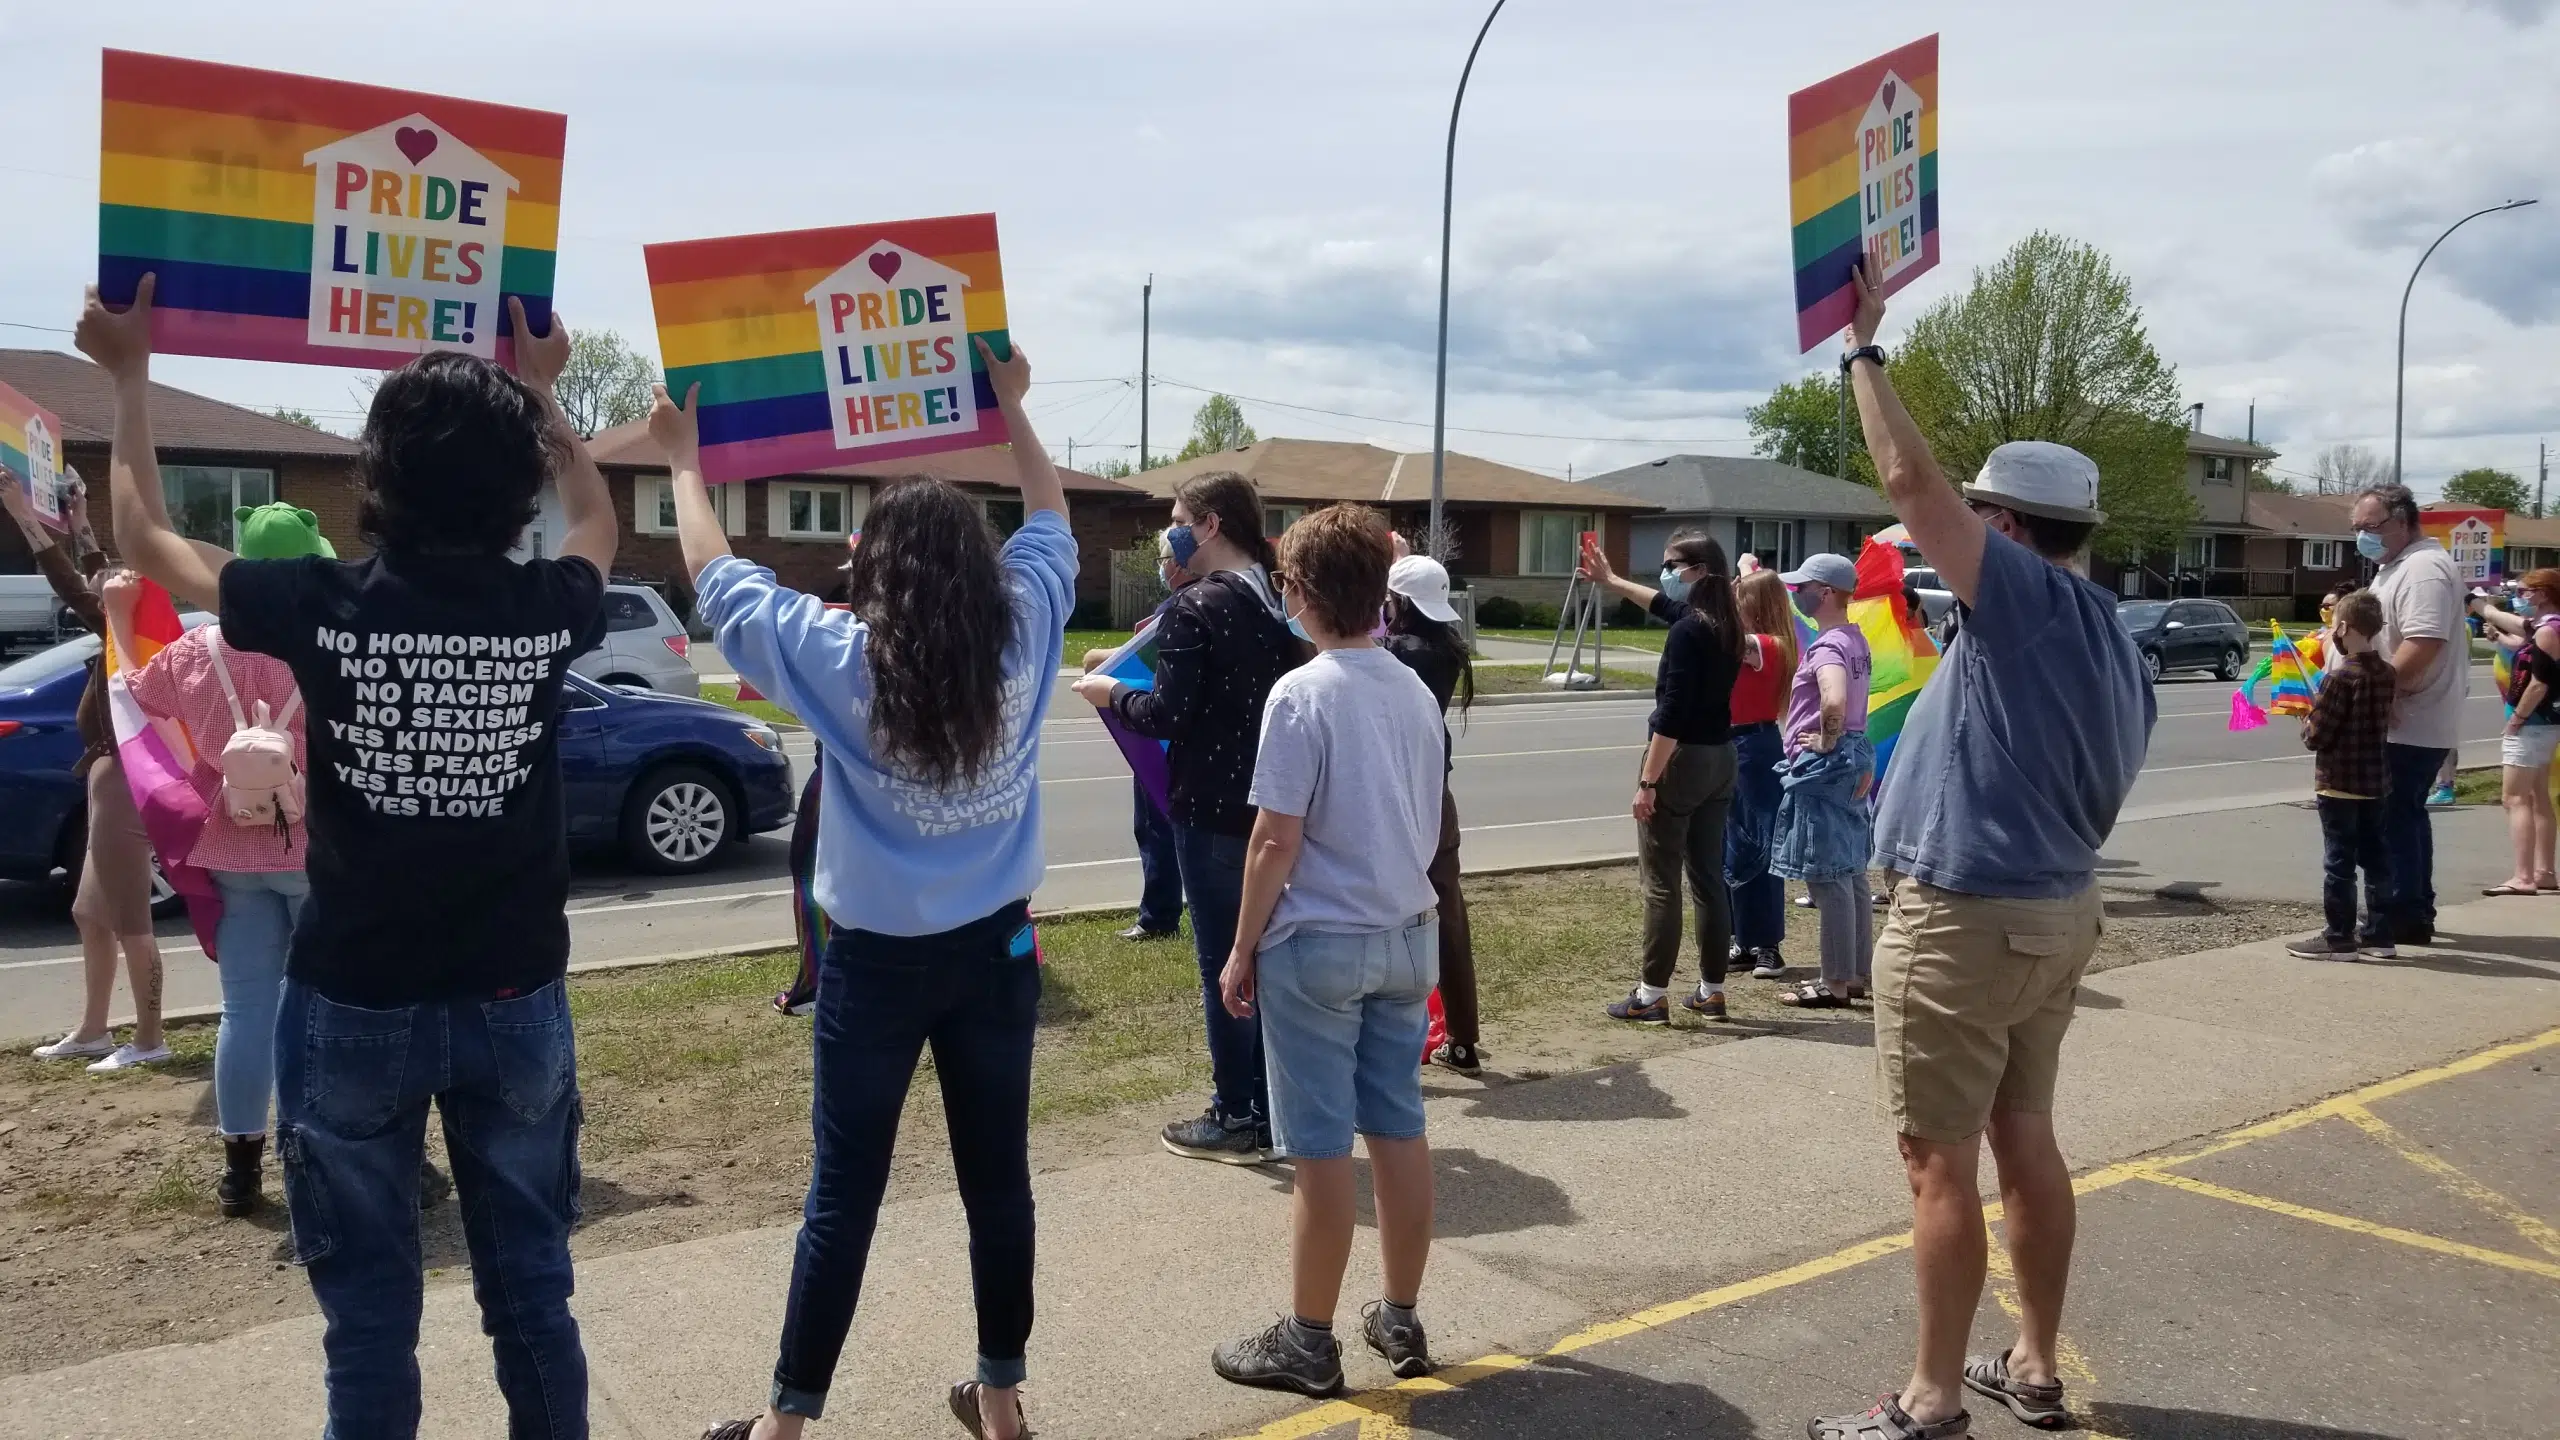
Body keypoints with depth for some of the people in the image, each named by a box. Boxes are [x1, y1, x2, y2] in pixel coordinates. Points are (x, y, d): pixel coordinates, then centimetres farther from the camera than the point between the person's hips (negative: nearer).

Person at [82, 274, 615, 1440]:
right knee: (531, 1290, 14)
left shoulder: (322, 607, -13)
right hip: (516, 1004, 2)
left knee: (368, 1311, 10)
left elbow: (144, 534, 7)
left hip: (354, 1007, -1)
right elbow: (596, 521, 18)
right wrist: (539, 390, 25)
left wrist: (129, 373, 18)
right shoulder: (547, 609, -8)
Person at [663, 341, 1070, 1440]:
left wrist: (685, 460, 17)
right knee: (997, 1177, 12)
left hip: (877, 961, -2)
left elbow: (714, 575, 2)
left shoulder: (839, 657, -11)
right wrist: (1010, 406, 26)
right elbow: (1051, 522, 14)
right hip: (997, 951, 3)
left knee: (843, 1195, 7)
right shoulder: (1024, 635, -5)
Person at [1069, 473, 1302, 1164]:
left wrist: (1114, 694, 0)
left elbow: (1168, 716, -18)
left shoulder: (1194, 608, -14)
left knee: (1223, 962, 1)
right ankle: (1270, 1109, 23)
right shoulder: (1280, 602, 8)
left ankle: (1236, 1119, 9)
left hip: (1213, 809, -7)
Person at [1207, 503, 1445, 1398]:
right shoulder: (1416, 692, 7)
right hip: (1407, 935, 7)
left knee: (1322, 1148, 2)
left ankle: (1309, 1343, 13)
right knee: (1400, 1131, 14)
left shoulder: (1301, 693, -14)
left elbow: (1277, 839, -16)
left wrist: (1242, 948, -7)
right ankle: (1402, 1321, 25)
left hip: (1319, 943, -7)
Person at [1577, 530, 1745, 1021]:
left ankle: (1650, 997, 3)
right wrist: (1610, 580, 40)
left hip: (1681, 760, -9)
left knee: (1661, 884, -2)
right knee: (1708, 877, 13)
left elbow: (1672, 713, -23)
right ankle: (1711, 991, 19)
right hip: (1719, 759, 9)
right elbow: (1666, 605, 29)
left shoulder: (1687, 631, -19)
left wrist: (1647, 782, -20)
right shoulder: (1724, 624, 9)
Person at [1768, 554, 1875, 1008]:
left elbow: (1834, 702, -36)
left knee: (1827, 877, -4)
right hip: (1851, 759, 10)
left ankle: (1835, 983, 2)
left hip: (1822, 766, -10)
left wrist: (1826, 741, -21)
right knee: (1850, 873, 16)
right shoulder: (1856, 640, 13)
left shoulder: (1827, 647, -18)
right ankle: (1859, 974, 24)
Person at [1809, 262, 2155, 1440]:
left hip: (1965, 917, -9)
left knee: (1941, 1162, -2)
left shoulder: (2027, 600, -15)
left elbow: (1910, 477, -20)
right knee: (2024, 1138, 17)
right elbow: (2086, 791, 15)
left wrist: (1864, 349, -10)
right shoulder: (2112, 641, 11)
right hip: (2055, 908, 10)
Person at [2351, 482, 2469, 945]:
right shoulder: (2395, 566, 17)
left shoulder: (2424, 569, -18)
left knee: (2395, 817, -6)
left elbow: (2424, 643, -28)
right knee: (2405, 813, 16)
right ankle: (2416, 913, 24)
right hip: (2405, 720, 11)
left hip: (2412, 723, -11)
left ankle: (2405, 917, 0)